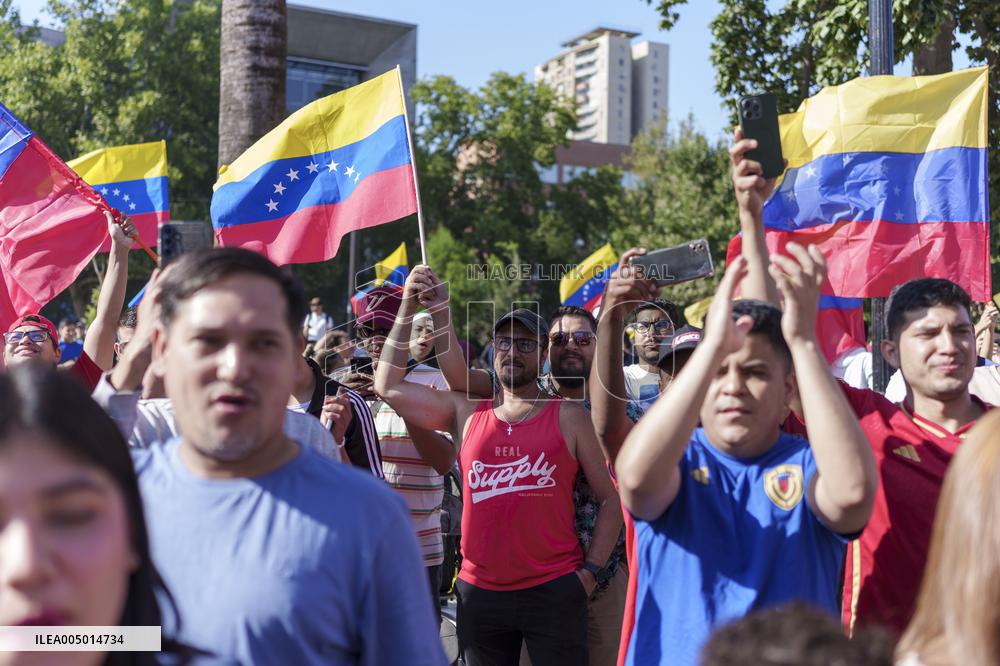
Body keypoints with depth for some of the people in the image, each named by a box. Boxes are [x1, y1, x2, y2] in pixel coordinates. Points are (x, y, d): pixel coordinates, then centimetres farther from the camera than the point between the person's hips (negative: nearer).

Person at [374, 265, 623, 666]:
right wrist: (409, 307, 5)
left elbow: (610, 500, 4)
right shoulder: (467, 414, 8)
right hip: (480, 592, 3)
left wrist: (590, 571, -3)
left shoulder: (568, 417, 2)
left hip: (554, 591, -2)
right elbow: (387, 385, 8)